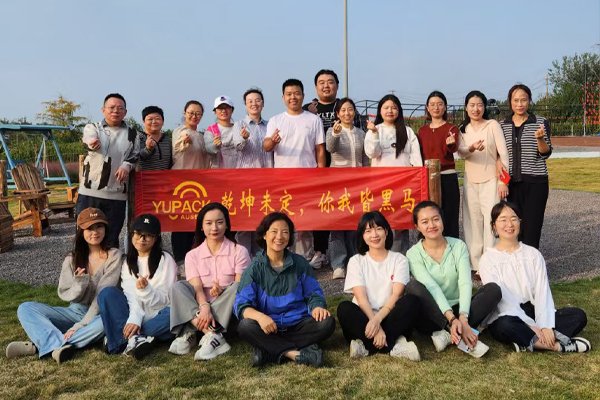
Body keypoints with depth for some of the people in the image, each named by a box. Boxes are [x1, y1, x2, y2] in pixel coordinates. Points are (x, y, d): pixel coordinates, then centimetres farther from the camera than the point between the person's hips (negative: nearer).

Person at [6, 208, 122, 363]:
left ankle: (42, 344, -32)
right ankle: (59, 345, -34)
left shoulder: (114, 256, -8)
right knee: (25, 308, -12)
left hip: (99, 315, -4)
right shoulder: (72, 259, 4)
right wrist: (79, 285, -23)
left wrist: (80, 326, -21)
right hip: (75, 312, 4)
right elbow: (64, 294, 0)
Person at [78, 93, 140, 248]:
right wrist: (93, 142, -41)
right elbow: (91, 138, -15)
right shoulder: (92, 128, 8)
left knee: (111, 238, 8)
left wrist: (126, 166, -15)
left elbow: (135, 155, 8)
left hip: (117, 194, 1)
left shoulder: (131, 134, 13)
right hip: (90, 191, -1)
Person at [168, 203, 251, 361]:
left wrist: (221, 290, -29)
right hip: (200, 308, 2)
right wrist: (204, 308, -29)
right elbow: (197, 287, -8)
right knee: (179, 287, -22)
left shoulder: (239, 251, 0)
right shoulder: (193, 255, 6)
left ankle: (190, 333, -31)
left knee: (236, 288, -30)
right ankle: (213, 335, -38)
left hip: (228, 311, -1)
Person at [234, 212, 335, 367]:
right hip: (268, 327, -2)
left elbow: (313, 294, 7)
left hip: (298, 325, 2)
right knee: (245, 326, -31)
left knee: (327, 323, -25)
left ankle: (270, 351, -25)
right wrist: (259, 316, -33)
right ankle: (296, 353, -30)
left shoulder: (300, 263, 4)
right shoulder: (255, 268, -3)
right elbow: (241, 304, -11)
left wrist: (318, 307, -18)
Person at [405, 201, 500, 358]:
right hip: (433, 315, -2)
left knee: (493, 289, -21)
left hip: (459, 309, 2)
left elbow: (465, 283, -13)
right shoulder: (413, 254, -5)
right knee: (414, 286, -31)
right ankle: (461, 334, -34)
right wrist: (452, 319, -32)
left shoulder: (459, 246, 0)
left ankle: (449, 334, -29)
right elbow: (431, 288, -18)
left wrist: (462, 319, -28)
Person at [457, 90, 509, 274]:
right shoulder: (462, 129, 9)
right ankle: (476, 265, 9)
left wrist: (503, 180, -10)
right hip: (470, 181, 4)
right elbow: (461, 152, -7)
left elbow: (503, 153, -4)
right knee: (473, 222, 4)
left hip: (491, 180, -3)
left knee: (491, 222, -8)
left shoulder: (493, 125, -1)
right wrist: (471, 149, -30)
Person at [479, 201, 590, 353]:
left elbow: (542, 292, -2)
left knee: (579, 315, -14)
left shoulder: (533, 254, 8)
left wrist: (545, 326, -18)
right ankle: (557, 345, -22)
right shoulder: (489, 258, -4)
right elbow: (501, 297, -13)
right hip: (506, 316, -4)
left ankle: (528, 341, -26)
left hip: (532, 312, 5)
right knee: (507, 326, -39)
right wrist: (531, 326, -21)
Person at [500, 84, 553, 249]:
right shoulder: (503, 125, 7)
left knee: (531, 227, -5)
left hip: (535, 181, -2)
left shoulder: (541, 122, 0)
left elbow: (545, 154, -3)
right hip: (512, 182, 2)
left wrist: (540, 138, -21)